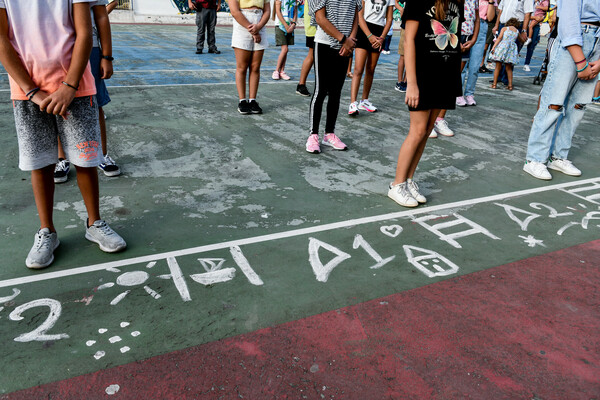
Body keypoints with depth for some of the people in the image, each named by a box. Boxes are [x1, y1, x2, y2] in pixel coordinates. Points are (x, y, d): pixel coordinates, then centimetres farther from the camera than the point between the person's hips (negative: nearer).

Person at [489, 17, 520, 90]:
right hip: (512, 47, 3)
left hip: (502, 45, -3)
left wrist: (494, 46, -12)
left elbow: (499, 37, -5)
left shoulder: (504, 28, 10)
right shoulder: (517, 31, 19)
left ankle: (494, 84, 0)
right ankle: (510, 85, 6)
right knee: (509, 68, 11)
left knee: (498, 67, 2)